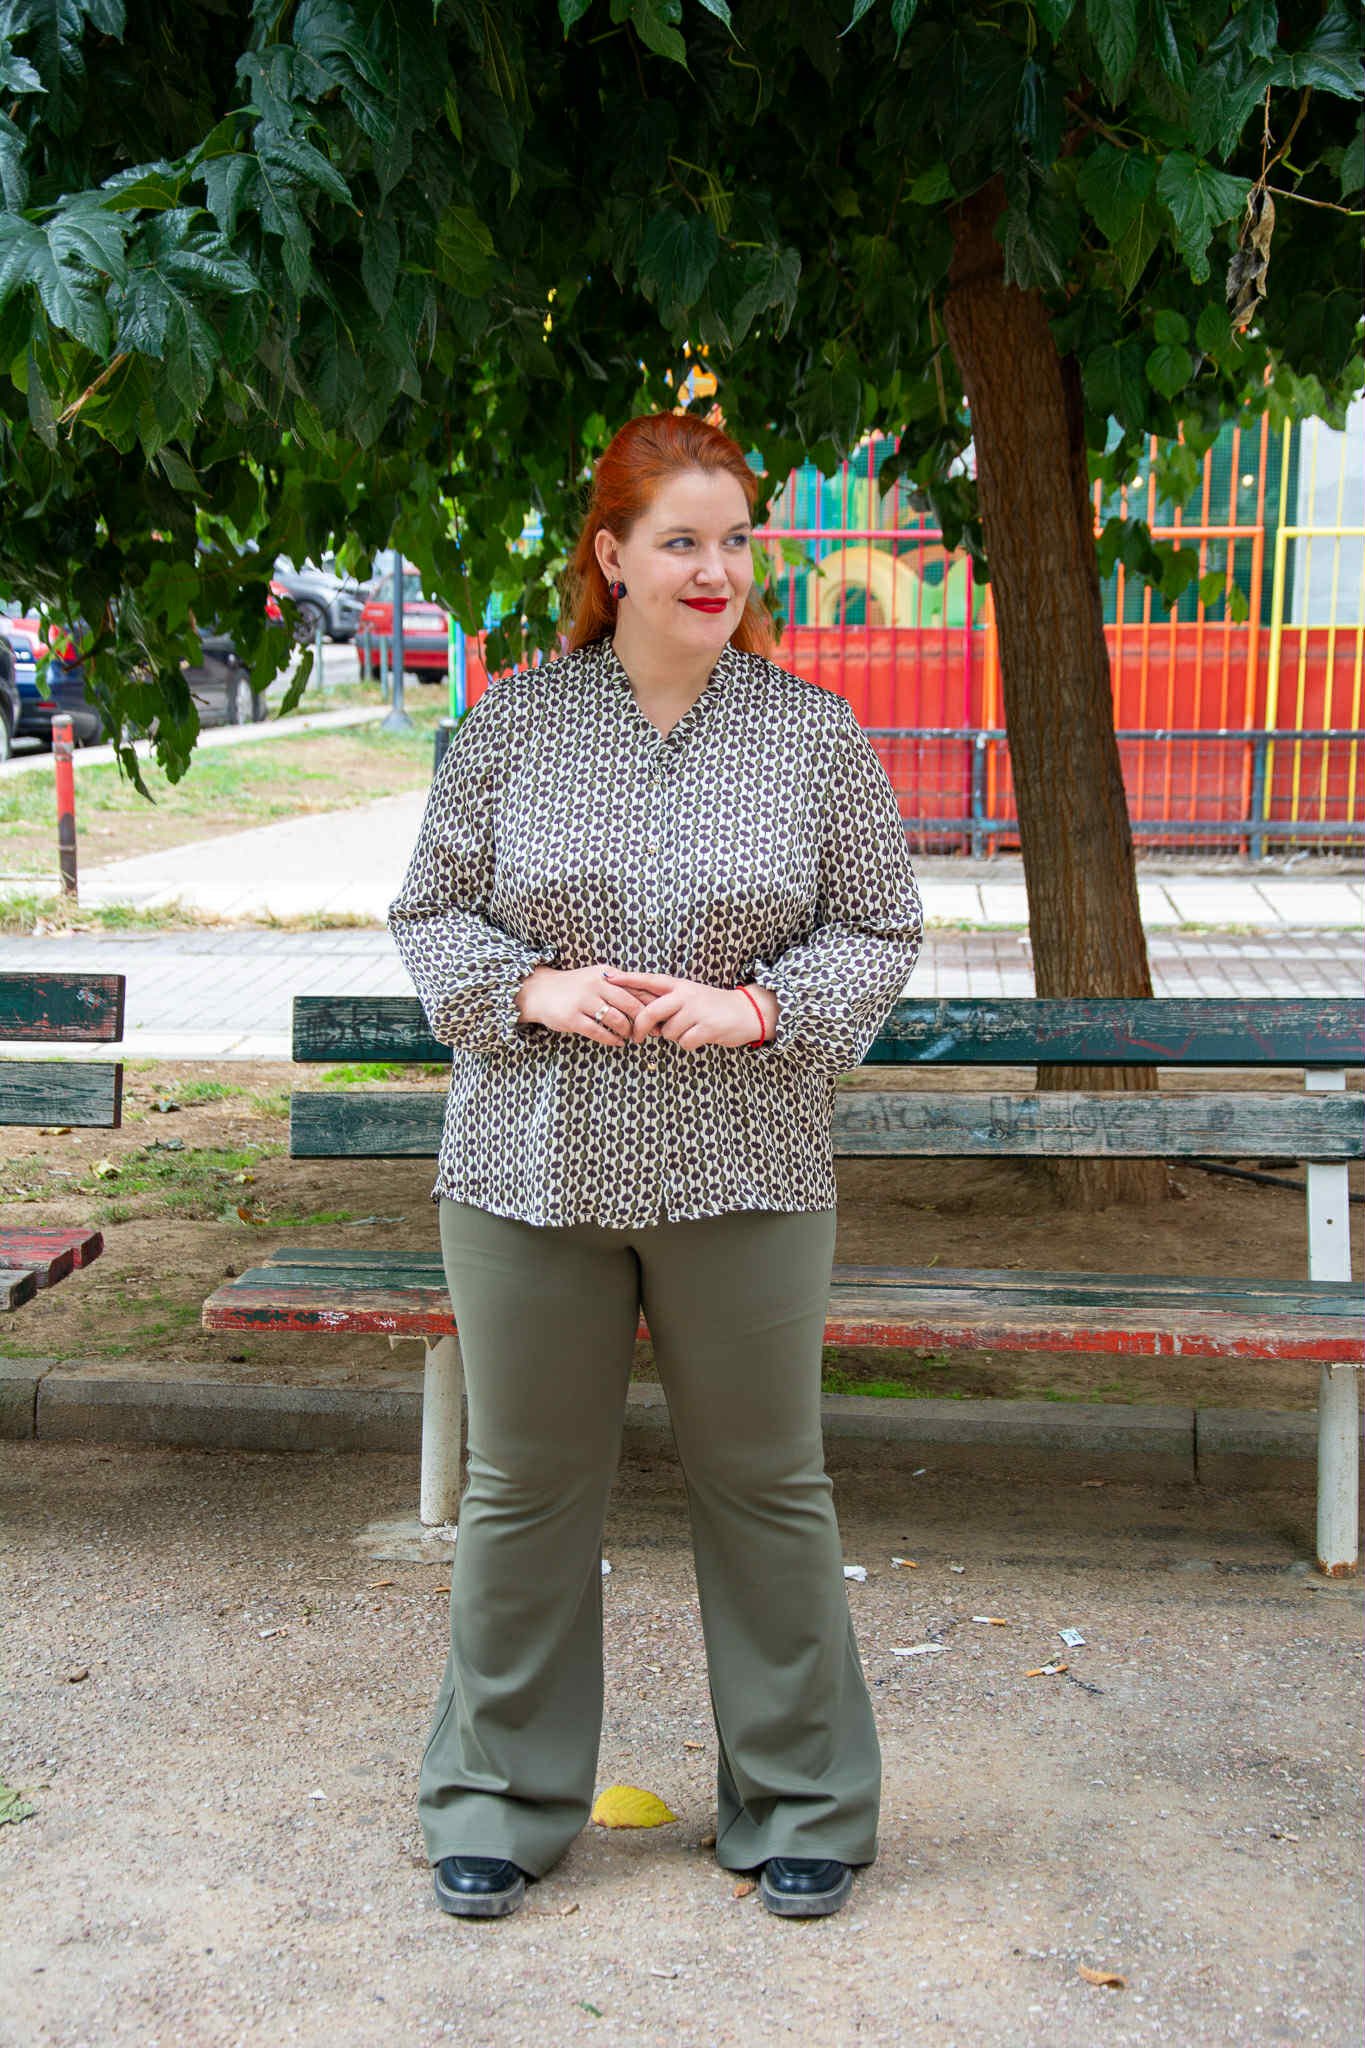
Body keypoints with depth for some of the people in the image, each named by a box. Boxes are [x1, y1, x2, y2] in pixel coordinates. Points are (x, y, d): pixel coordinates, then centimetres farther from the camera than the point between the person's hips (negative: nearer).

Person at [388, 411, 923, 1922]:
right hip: (531, 1169, 1)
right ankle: (499, 1796, 29)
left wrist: (759, 1007, -12)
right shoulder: (512, 723, 1)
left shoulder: (816, 735, 1)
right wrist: (533, 988, -12)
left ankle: (801, 1800, 28)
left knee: (764, 1480, 9)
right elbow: (427, 914, 7)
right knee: (526, 1484, 11)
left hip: (746, 1174, 0)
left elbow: (879, 931, 5)